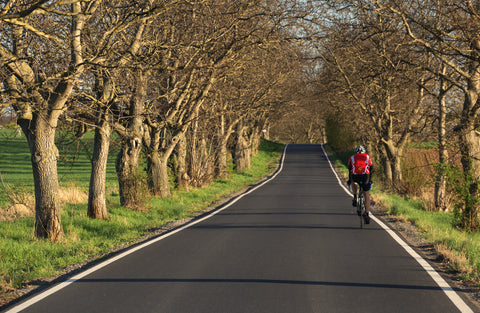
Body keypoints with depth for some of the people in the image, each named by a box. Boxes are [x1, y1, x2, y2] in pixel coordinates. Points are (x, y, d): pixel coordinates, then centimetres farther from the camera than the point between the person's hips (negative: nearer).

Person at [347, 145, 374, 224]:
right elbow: (371, 169, 29)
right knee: (367, 195, 14)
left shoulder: (352, 158, 26)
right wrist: (370, 179, 43)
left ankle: (355, 197, 18)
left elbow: (350, 170, 33)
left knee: (353, 182, 39)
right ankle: (367, 215, 6)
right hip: (365, 176, 0)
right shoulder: (367, 157, 25)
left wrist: (349, 180, 46)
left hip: (355, 176, 0)